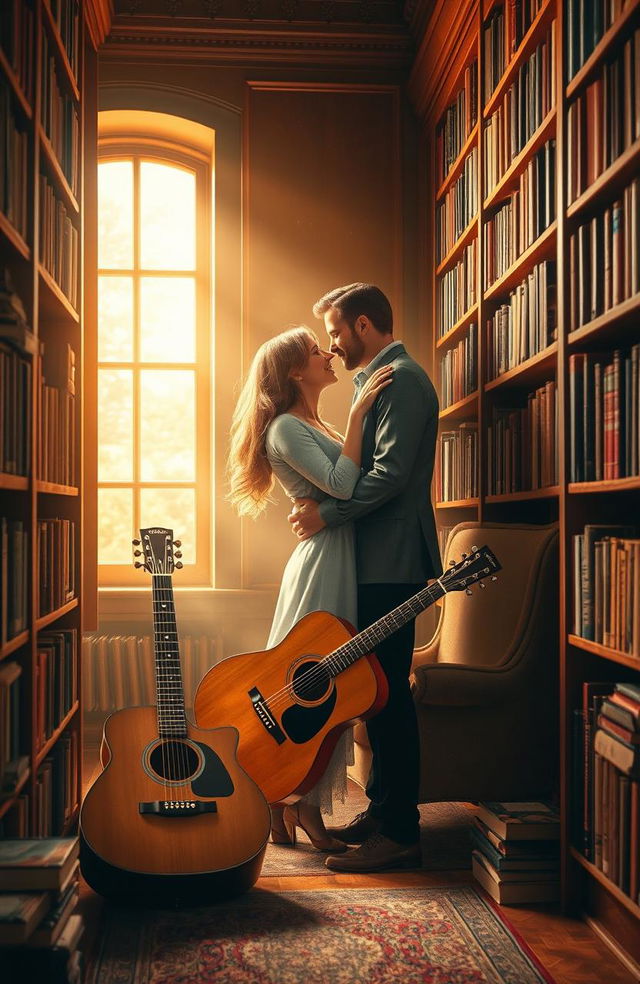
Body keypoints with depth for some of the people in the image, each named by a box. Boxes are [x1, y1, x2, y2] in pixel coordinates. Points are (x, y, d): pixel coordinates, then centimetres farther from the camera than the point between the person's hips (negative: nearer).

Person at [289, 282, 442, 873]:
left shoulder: (401, 378, -11)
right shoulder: (380, 378, 22)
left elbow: (390, 473, -22)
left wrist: (327, 515, -16)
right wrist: (325, 505, 11)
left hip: (392, 563, -11)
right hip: (379, 562, 11)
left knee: (387, 693, -7)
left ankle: (400, 834, 0)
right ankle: (382, 811, 24)